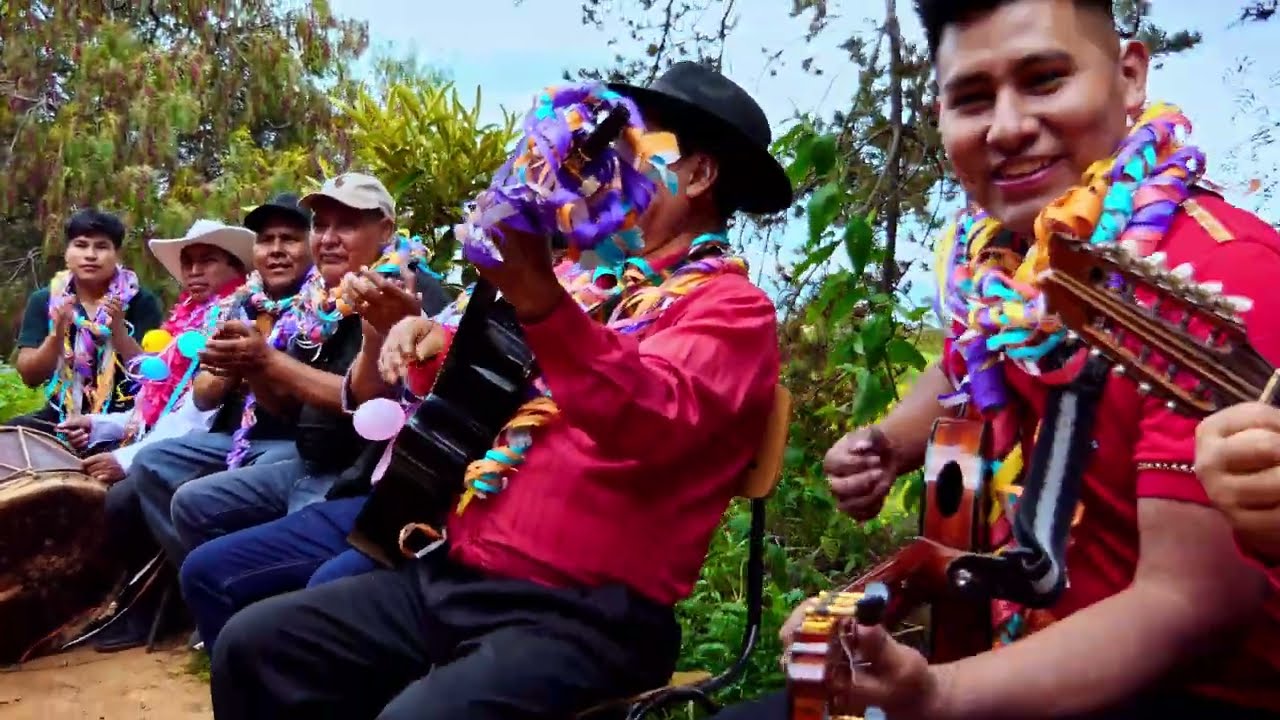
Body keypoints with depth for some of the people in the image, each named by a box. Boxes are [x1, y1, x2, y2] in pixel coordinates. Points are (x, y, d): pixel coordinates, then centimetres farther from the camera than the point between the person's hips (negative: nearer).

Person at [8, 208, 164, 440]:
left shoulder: (141, 301, 0)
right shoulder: (44, 300, 7)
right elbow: (30, 377, 1)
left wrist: (118, 328, -20)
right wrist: (57, 334, -16)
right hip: (62, 418, 2)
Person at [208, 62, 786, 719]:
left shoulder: (731, 307, -6)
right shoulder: (598, 281, 16)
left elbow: (650, 423, -27)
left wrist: (542, 300, -40)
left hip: (580, 616, -7)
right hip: (454, 576, 8)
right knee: (255, 645, 3)